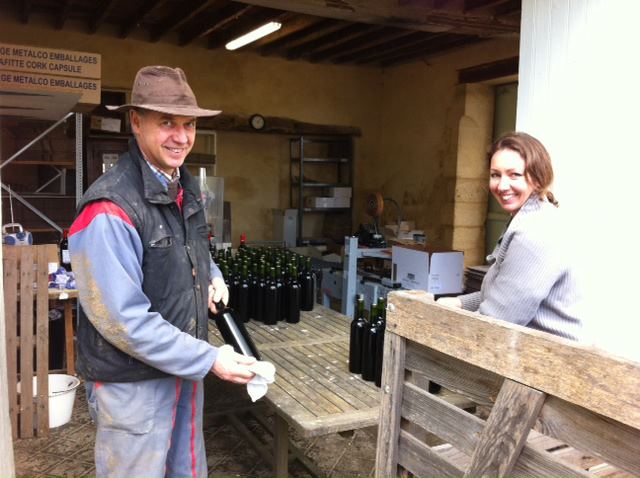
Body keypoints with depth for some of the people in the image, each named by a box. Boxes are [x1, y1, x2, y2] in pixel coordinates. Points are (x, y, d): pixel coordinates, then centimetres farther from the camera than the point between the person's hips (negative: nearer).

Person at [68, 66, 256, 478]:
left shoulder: (185, 186, 2)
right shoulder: (110, 209, -25)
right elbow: (124, 319, -26)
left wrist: (212, 275, -1)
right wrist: (209, 359, -22)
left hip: (184, 365, 8)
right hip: (132, 381, -7)